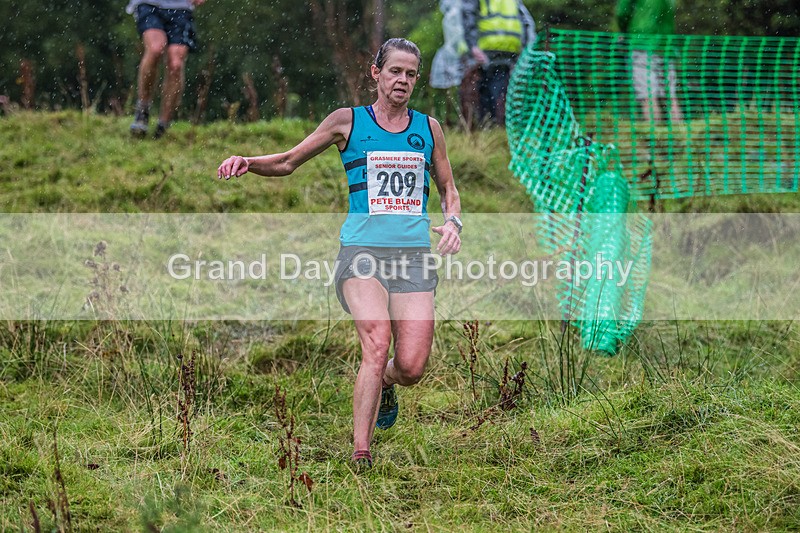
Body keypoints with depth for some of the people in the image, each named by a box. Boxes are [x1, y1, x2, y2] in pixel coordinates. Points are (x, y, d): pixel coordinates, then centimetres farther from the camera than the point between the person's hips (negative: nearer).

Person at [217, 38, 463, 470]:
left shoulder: (427, 128, 14)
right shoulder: (348, 122, 7)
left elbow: (448, 189, 24)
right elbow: (289, 162, 14)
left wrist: (453, 221, 3)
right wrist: (248, 162, -6)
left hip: (414, 255, 3)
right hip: (362, 251, -3)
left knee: (411, 367, -7)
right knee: (377, 346, -24)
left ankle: (383, 385, 31)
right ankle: (360, 453, -17)